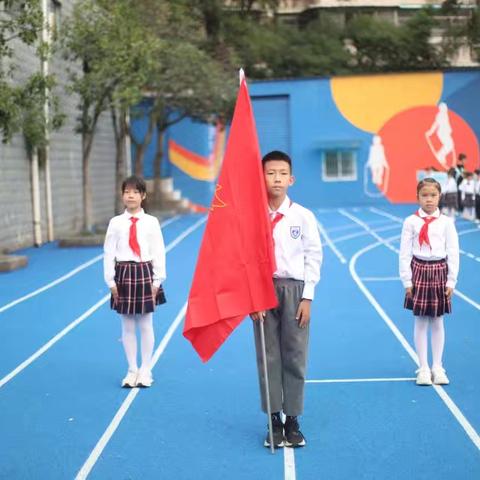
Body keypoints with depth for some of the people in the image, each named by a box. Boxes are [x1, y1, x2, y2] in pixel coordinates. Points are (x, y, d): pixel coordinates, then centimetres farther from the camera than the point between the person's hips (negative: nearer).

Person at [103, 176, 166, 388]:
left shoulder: (151, 222, -3)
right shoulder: (116, 223, -1)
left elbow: (159, 252, -1)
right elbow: (109, 253, 0)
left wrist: (157, 280, -3)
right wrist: (111, 281, -3)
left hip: (145, 273, -1)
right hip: (124, 274, 1)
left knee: (146, 325, 6)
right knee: (127, 326, 8)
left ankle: (145, 370, 19)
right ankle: (132, 370, 20)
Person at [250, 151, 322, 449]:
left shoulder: (303, 217, 0)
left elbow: (313, 257, 1)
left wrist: (307, 298, -4)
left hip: (294, 289, 0)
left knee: (295, 357, 2)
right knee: (268, 357, 4)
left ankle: (293, 421, 14)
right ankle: (274, 421, 14)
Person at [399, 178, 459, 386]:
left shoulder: (446, 222, -1)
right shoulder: (411, 222, -4)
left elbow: (453, 252, 1)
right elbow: (404, 252, -3)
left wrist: (451, 281, -2)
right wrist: (407, 281, -5)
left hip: (439, 271, 1)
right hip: (419, 270, -1)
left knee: (438, 322, 8)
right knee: (420, 322, 5)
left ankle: (437, 367, 18)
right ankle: (423, 367, 13)